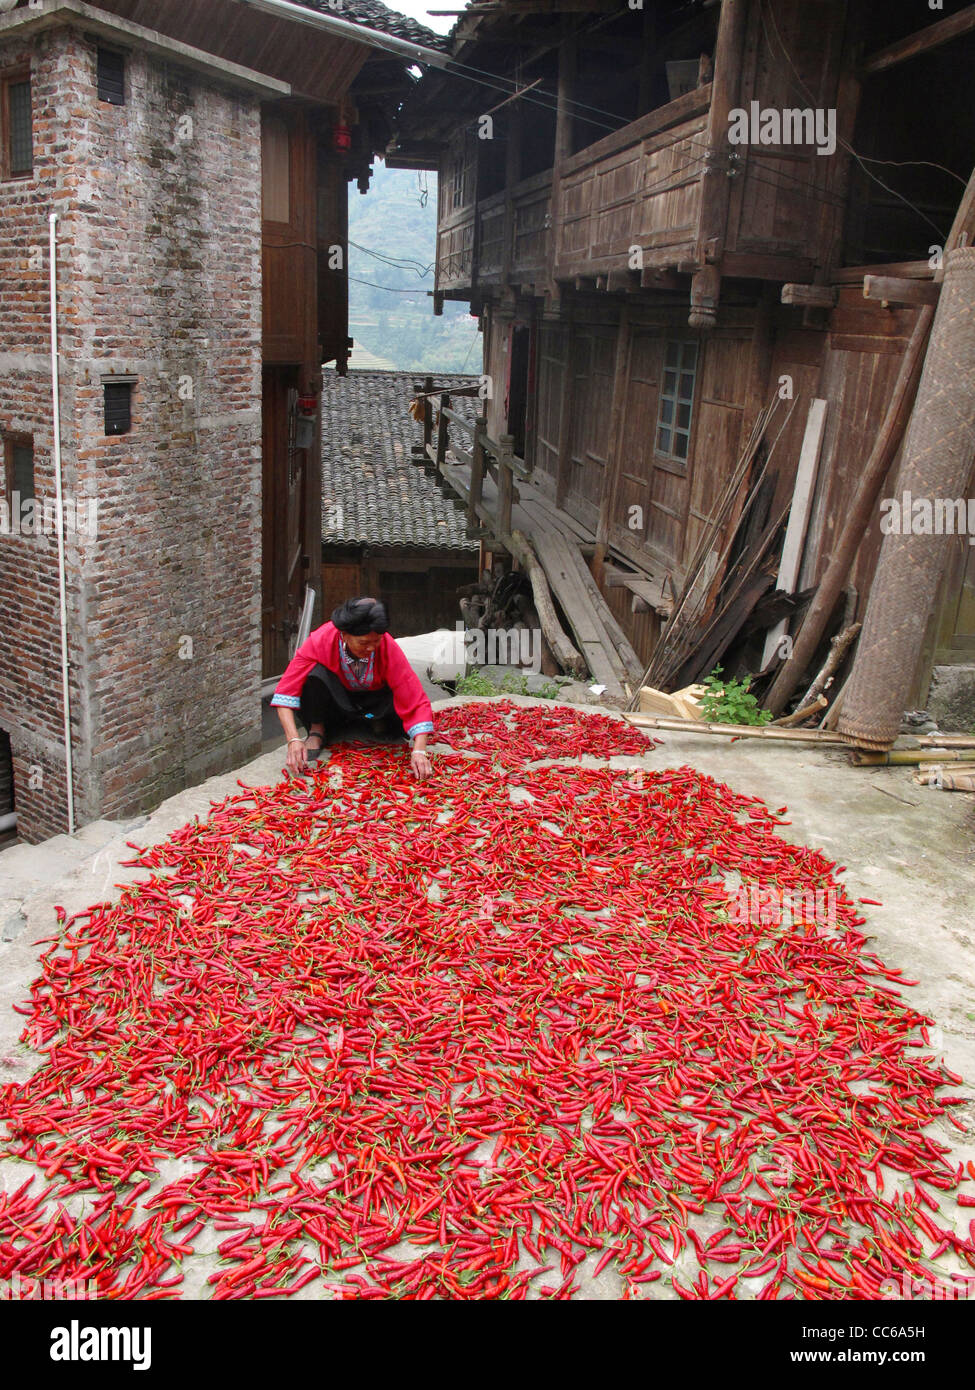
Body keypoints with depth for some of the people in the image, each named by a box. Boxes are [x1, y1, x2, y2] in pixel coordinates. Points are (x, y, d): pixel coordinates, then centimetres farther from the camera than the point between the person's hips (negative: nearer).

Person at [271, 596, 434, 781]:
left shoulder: (388, 648, -29)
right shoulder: (321, 640, -30)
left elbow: (416, 702, -30)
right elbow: (286, 691, -29)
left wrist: (419, 751, -43)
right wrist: (294, 740, -42)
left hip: (373, 700, 0)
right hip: (334, 701, 0)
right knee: (315, 673, -33)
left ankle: (379, 725, 3)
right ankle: (317, 731, -8)